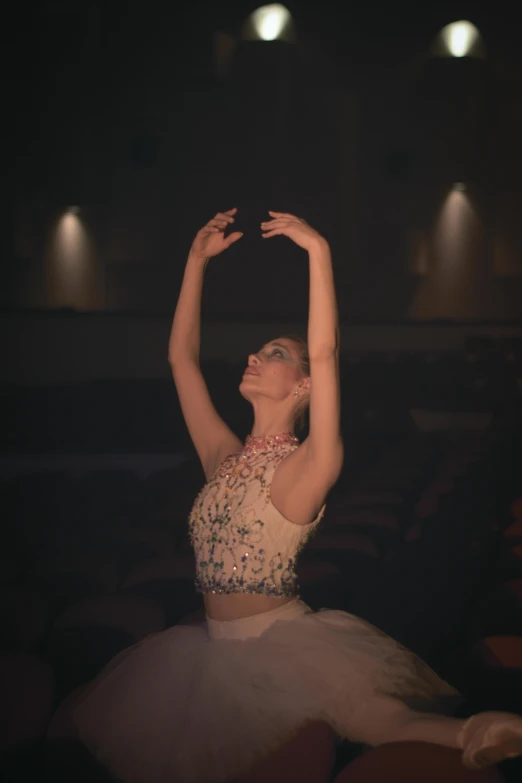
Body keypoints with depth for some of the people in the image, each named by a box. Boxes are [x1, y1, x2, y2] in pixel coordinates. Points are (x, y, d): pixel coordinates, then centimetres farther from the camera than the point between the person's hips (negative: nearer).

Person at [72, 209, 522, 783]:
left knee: (372, 719, -31)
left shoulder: (304, 469, -8)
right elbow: (181, 356, 13)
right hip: (217, 650, 7)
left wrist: (318, 249, -24)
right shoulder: (223, 456, 10)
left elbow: (324, 351, -22)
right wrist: (197, 259, 12)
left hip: (286, 647, -7)